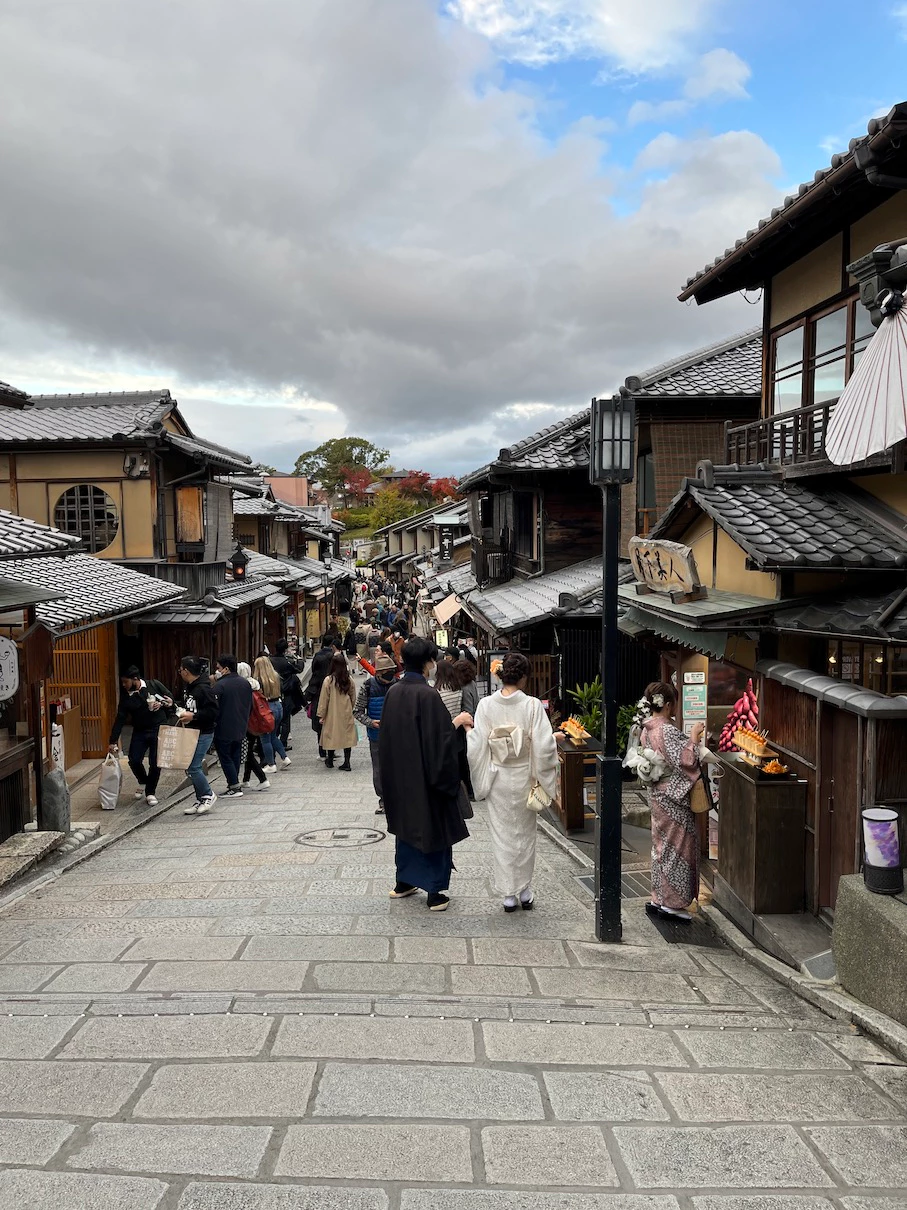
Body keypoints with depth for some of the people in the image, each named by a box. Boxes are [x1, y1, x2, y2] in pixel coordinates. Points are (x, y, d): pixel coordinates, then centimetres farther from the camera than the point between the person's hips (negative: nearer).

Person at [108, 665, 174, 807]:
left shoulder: (154, 685, -7)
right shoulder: (126, 696, -1)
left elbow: (171, 699, 2)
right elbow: (120, 719, -1)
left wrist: (162, 704, -19)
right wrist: (113, 741, -3)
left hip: (158, 730, -3)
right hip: (139, 732, 3)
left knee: (155, 763, -3)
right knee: (134, 761, -4)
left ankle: (150, 792, 15)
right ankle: (143, 783, 27)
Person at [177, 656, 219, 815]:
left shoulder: (203, 688, -19)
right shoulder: (188, 687, 10)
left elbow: (213, 711, -23)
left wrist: (193, 716, -23)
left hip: (203, 733, -9)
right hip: (191, 732, 9)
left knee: (193, 767, -10)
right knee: (191, 767, 11)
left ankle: (208, 795, 8)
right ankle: (200, 800, 21)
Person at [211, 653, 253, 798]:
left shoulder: (220, 685, -18)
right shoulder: (245, 683, 6)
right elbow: (250, 706, 14)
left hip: (224, 730, -7)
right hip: (241, 729, 7)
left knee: (225, 758, 1)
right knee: (235, 756, 16)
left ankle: (235, 787, -2)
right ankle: (234, 783, 21)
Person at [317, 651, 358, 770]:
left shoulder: (328, 680, -14)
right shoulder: (349, 679, -5)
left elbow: (323, 699, -9)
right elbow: (353, 698, 6)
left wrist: (321, 715, 0)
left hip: (332, 714, -2)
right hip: (347, 714, 2)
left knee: (331, 735, 12)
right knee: (347, 736, 7)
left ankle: (330, 760, 26)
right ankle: (347, 763, 5)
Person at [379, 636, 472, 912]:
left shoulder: (393, 692, 0)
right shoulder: (427, 694, -20)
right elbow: (440, 738, -21)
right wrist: (456, 722, -5)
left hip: (399, 774, 7)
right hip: (425, 774, -7)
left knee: (406, 824, 20)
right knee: (434, 826, 4)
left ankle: (403, 883, 30)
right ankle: (436, 893, 10)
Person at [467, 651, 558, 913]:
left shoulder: (486, 705, -11)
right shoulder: (533, 705, -14)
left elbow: (477, 746, -10)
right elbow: (544, 746, -14)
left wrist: (466, 729, 10)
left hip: (497, 778, 1)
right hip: (523, 777, 0)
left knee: (502, 835, 11)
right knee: (525, 833, 16)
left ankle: (509, 894, 17)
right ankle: (525, 891, 25)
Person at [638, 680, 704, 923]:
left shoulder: (648, 728, 7)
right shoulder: (667, 730, -21)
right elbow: (684, 761, -24)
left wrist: (688, 740, 16)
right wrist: (693, 738, -14)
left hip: (658, 792, 9)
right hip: (673, 796, -9)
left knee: (662, 845, 16)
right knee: (678, 846, 0)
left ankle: (658, 899, 22)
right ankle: (672, 903, 6)